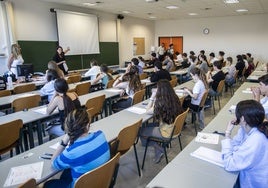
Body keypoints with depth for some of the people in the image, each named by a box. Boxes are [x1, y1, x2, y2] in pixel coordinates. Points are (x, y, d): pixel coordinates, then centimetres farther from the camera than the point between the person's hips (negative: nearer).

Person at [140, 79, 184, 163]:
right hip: (174, 129, 8)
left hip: (167, 133, -8)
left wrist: (152, 97, -8)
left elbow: (148, 111, -9)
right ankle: (158, 151, 21)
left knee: (140, 131, 9)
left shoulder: (161, 103, -27)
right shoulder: (175, 98, -6)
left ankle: (159, 150, 14)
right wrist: (155, 97, 6)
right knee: (148, 126, 24)